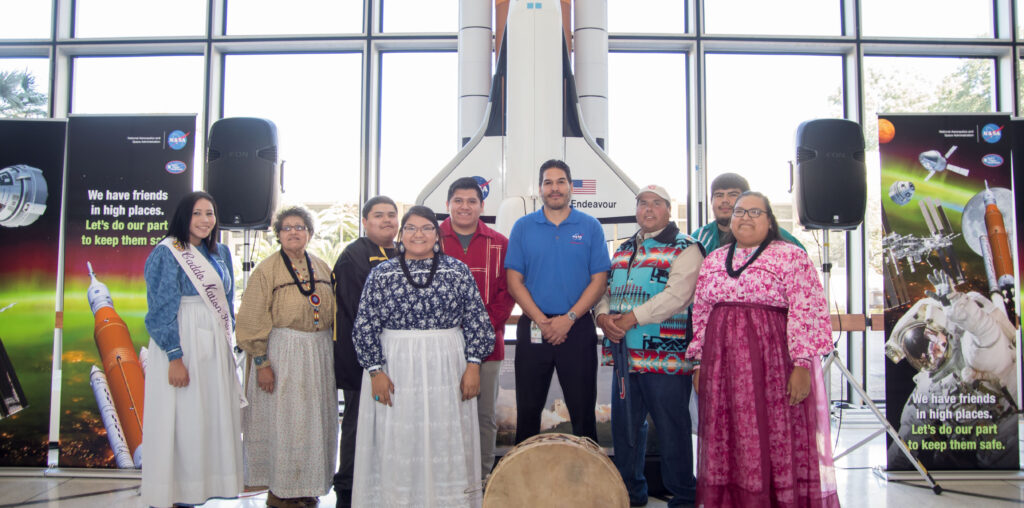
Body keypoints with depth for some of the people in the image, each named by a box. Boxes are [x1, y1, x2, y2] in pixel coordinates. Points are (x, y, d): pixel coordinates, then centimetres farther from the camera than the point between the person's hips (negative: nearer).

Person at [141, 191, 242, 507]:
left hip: (216, 347, 7)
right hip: (182, 346, -6)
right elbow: (161, 308, -12)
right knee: (179, 419, -3)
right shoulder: (167, 253, -6)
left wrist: (228, 344, 14)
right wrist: (174, 357, -18)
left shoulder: (220, 253, 13)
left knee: (212, 419, 8)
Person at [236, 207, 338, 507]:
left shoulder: (322, 268, 10)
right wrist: (262, 362, -13)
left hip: (320, 355, 5)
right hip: (282, 355, -5)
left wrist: (332, 355, 10)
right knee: (282, 420, 0)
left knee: (316, 421, 10)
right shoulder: (267, 270, -5)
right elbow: (253, 321, -7)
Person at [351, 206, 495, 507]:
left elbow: (476, 320, 3)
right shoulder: (382, 273, 3)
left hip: (446, 369, 0)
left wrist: (473, 364, -4)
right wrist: (376, 371, -6)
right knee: (397, 445, 4)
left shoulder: (457, 270, 4)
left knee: (446, 442, 5)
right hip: (395, 371, 0)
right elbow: (366, 326, 1)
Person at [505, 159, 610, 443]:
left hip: (578, 328, -1)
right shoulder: (523, 227, 5)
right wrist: (542, 321, -11)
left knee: (583, 411, 5)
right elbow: (514, 281, 1)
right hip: (532, 328, 1)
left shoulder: (590, 227, 3)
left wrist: (569, 318, -12)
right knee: (528, 410, 8)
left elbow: (599, 281, -1)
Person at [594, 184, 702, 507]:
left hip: (665, 356, -7)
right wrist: (603, 316, -4)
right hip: (624, 354, 7)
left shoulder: (685, 248, -3)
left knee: (672, 429, 0)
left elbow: (677, 295, -16)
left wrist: (632, 318, -19)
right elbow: (604, 288, 18)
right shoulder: (623, 250, 20)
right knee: (624, 426, 14)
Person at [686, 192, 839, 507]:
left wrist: (802, 365, -16)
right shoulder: (713, 261, 13)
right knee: (728, 444, 9)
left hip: (773, 363, -4)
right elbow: (701, 314, 15)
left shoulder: (791, 257, -2)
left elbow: (807, 312, -10)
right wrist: (699, 363, 11)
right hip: (722, 366, 5)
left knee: (777, 440, -1)